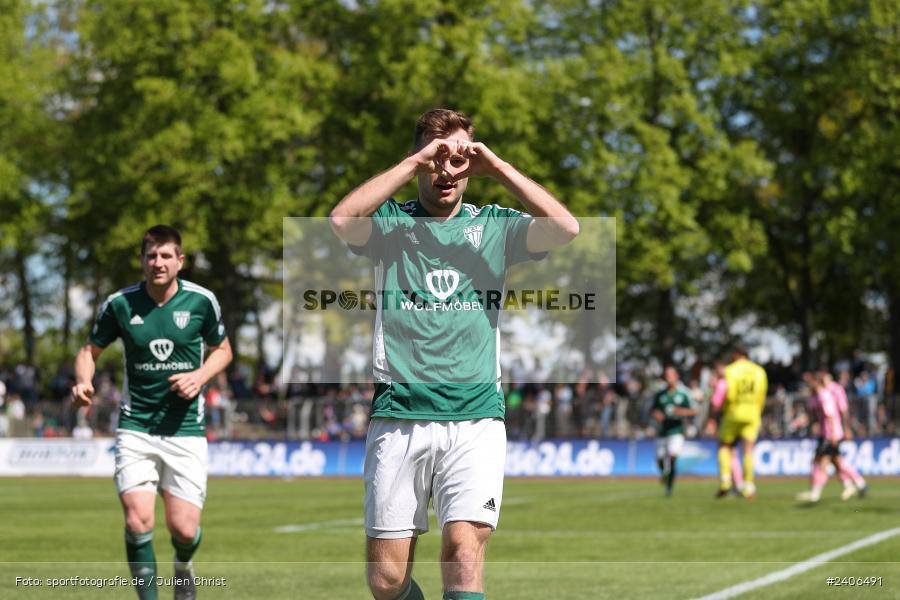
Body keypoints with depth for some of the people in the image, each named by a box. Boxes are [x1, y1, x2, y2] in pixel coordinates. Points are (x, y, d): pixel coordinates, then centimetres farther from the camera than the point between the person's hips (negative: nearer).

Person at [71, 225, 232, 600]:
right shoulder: (119, 304, -3)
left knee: (184, 528, -4)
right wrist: (83, 381, -12)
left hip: (185, 428, 0)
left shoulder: (201, 300, -2)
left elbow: (222, 349, 13)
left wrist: (200, 376, -7)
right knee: (137, 520, -16)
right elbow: (90, 350, 10)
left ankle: (183, 565, 34)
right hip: (136, 426, 0)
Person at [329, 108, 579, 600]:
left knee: (465, 548, -17)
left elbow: (565, 228, -7)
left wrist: (499, 168, -7)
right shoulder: (391, 223, 8)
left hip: (475, 417, 0)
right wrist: (414, 163, -11)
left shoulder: (493, 227, 11)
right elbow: (342, 220, -14)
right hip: (399, 416, 0)